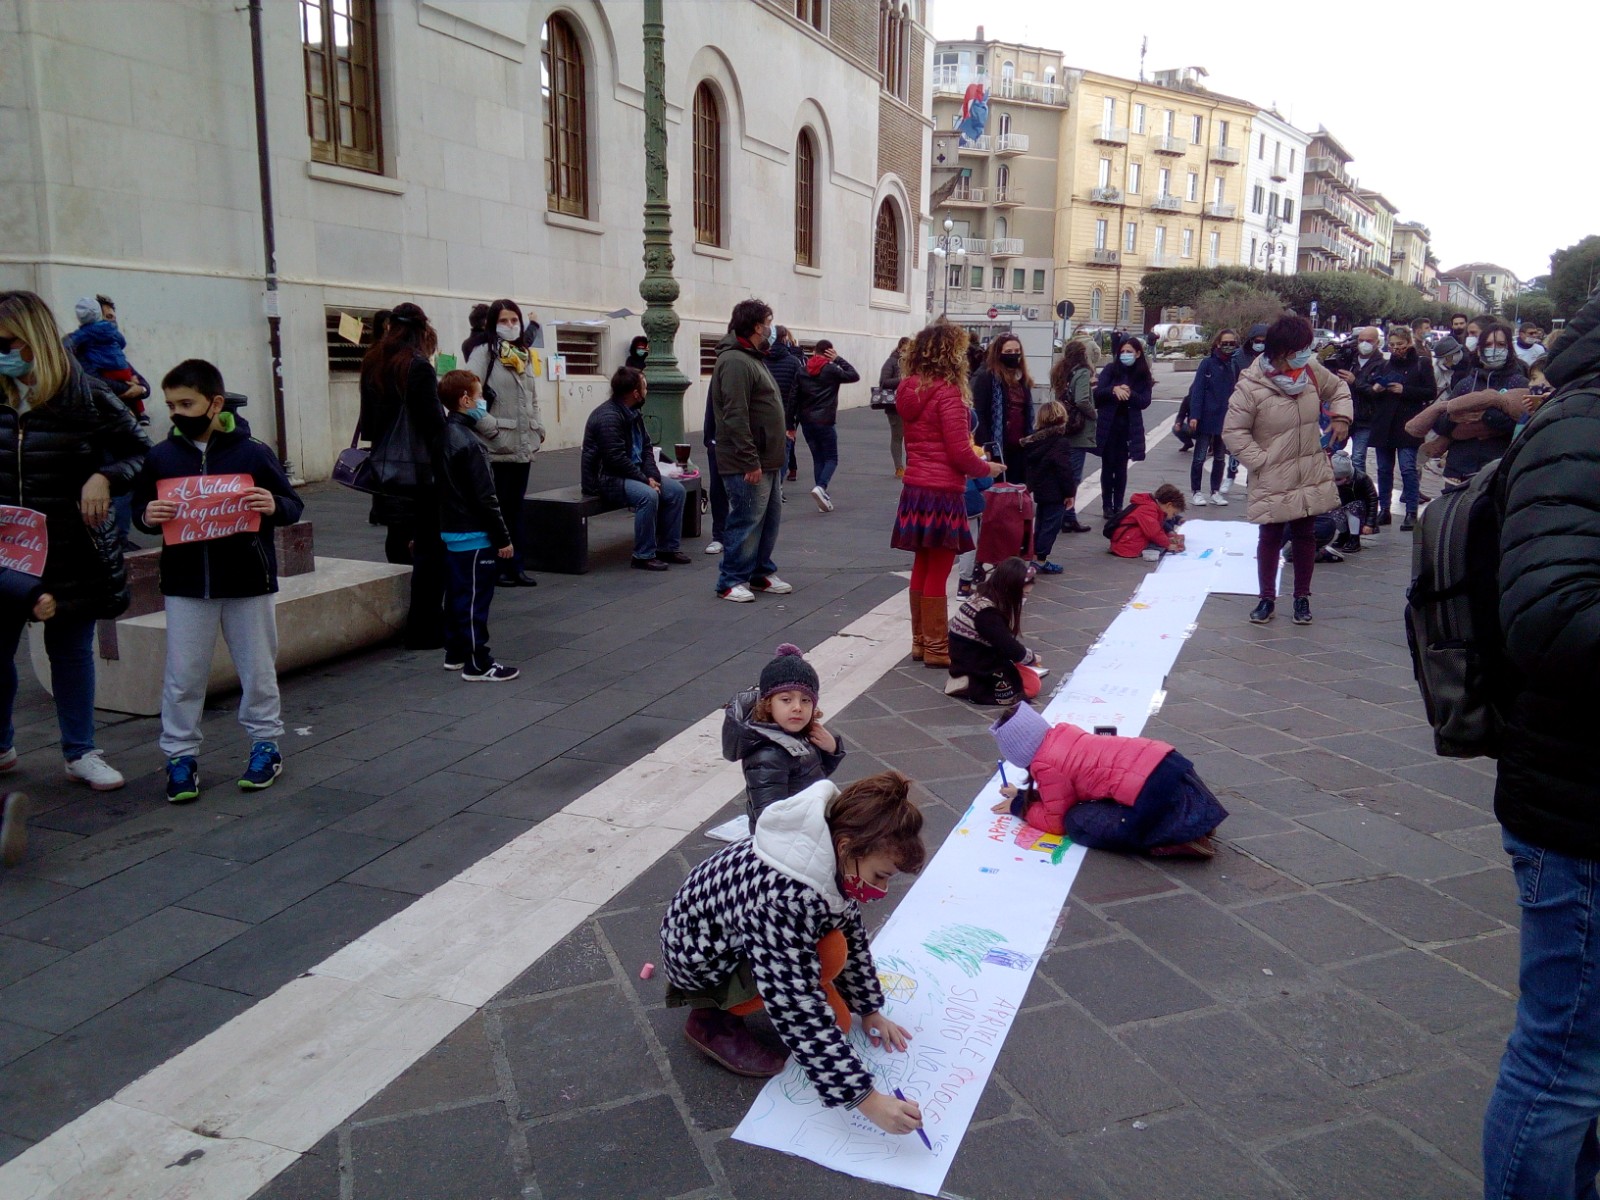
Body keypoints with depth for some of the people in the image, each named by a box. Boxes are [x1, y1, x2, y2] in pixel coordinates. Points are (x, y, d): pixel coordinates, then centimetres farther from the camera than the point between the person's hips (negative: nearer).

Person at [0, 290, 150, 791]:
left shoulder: (87, 396, -8)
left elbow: (141, 453, -2)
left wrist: (105, 478, -19)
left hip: (72, 555, -2)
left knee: (71, 651, 10)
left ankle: (80, 753, 24)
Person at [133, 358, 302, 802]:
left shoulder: (254, 452, -5)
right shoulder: (161, 457, 2)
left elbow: (293, 507, 0)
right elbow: (140, 508, 11)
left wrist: (274, 506, -22)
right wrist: (148, 516, -12)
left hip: (249, 582, -2)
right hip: (185, 584, 2)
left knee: (258, 671, 10)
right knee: (182, 676, 6)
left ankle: (266, 744, 25)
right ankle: (180, 755, 18)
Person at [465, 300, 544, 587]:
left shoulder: (525, 356, 15)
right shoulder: (484, 353, -6)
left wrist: (538, 429, 10)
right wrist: (491, 427, -18)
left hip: (524, 447, 7)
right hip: (496, 448, -6)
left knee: (515, 508, 12)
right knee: (497, 509, 0)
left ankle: (515, 566, 18)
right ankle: (496, 568, 8)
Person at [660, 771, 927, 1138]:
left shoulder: (836, 859, -15)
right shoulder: (781, 898, -40)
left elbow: (853, 935, 2)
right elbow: (802, 1017, -37)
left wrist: (869, 1009, 6)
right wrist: (864, 1099, -33)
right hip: (700, 957, -8)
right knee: (830, 953, -23)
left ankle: (729, 995, 10)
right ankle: (713, 1020, -5)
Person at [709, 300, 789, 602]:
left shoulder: (754, 358, 18)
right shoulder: (735, 361, -17)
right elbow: (735, 416, -23)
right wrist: (750, 461, -23)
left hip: (765, 460, 10)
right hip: (748, 463, -10)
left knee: (770, 517, 15)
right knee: (747, 520, -4)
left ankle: (761, 572, 27)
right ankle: (731, 581, 7)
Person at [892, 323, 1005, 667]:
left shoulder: (910, 391, 8)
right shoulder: (948, 393, -16)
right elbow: (959, 452, -17)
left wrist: (973, 458, 19)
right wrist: (986, 468, 1)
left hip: (914, 490, 8)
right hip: (942, 494, -8)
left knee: (922, 568, 16)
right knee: (937, 573, 1)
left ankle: (921, 641, 26)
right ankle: (936, 649, 10)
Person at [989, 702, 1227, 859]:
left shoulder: (1045, 765, -5)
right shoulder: (1061, 733, 18)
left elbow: (1056, 823, 8)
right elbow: (1063, 792, 33)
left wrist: (1018, 806, 20)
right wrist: (1023, 794, 32)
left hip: (1153, 792, -9)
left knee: (1077, 823, 1)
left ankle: (1175, 842, -5)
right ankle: (1190, 826, 16)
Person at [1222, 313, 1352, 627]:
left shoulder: (1311, 372, -3)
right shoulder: (1251, 387, -19)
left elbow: (1339, 388, 17)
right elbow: (1233, 431, -13)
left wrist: (1341, 416, 0)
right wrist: (1261, 461, -16)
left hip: (1312, 477, 5)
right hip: (1273, 480, -4)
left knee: (1305, 536, 13)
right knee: (1270, 538, 7)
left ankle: (1302, 597, 28)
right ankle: (1267, 598, 23)